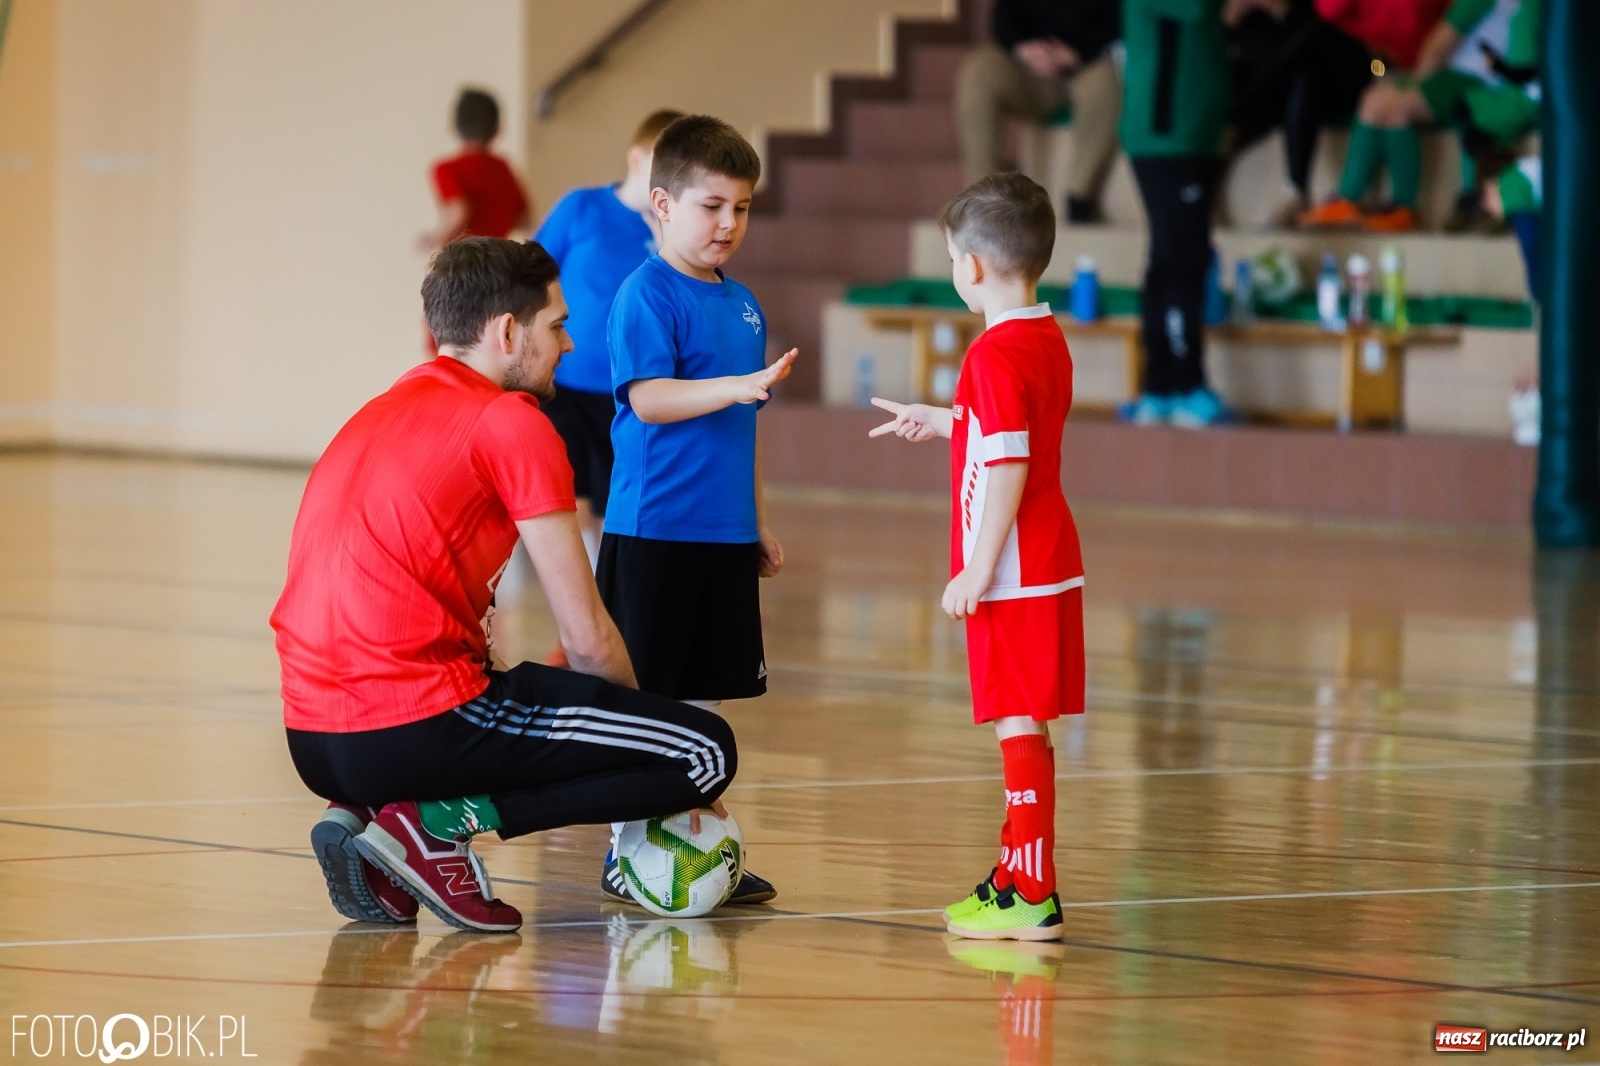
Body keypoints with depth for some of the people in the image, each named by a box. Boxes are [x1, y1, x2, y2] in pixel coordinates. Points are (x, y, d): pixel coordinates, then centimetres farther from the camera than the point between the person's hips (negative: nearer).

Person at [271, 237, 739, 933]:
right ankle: (441, 822, -9)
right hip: (415, 727, -8)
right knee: (708, 753, -4)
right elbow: (587, 637, -5)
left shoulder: (381, 414, 20)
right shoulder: (512, 424, -4)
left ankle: (367, 816, 9)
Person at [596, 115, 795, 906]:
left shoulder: (743, 306, 14)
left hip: (724, 537, 7)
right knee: (641, 700, -2)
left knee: (704, 697, 11)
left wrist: (759, 525, 21)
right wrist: (738, 386, -31)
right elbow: (648, 398, -20)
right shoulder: (647, 294, -8)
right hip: (653, 534, -7)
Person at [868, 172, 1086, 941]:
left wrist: (977, 569, -21)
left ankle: (1032, 899, -6)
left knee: (1019, 722, -7)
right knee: (1024, 724, 18)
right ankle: (1019, 871, 29)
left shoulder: (996, 353, -18)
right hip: (1049, 566, 9)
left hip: (1012, 572, -9)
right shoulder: (1047, 340, 11)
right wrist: (944, 422, 38)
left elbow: (1008, 466, -23)